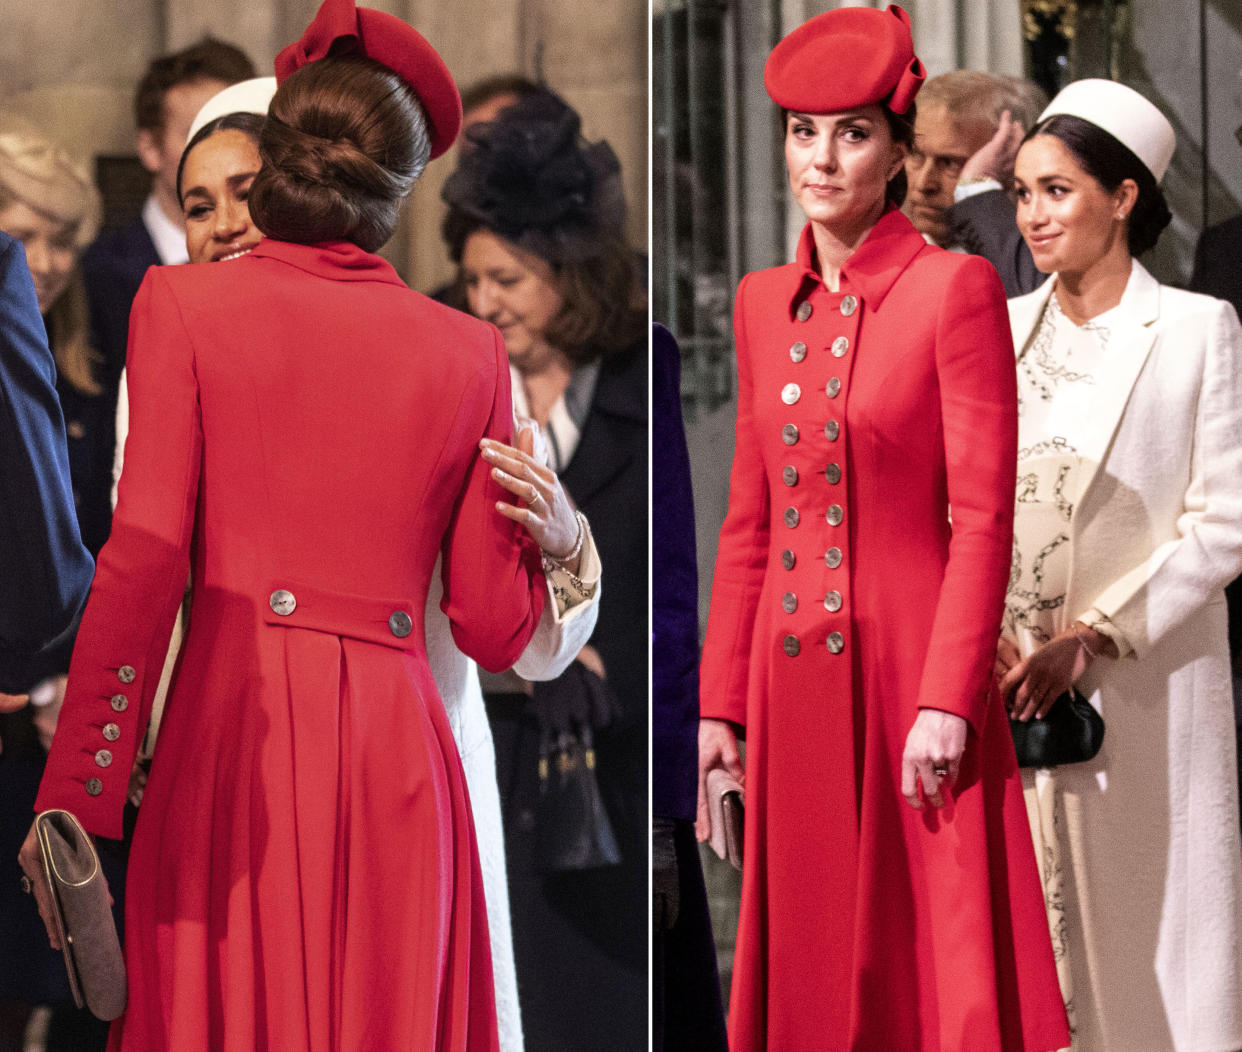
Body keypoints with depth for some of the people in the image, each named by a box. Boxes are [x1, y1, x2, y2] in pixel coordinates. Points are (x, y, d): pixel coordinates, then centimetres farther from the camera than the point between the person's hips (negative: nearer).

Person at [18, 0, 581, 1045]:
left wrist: (73, 800, -5)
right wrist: (554, 543, 28)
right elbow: (493, 628, 8)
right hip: (397, 753, 2)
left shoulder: (185, 304, 3)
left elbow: (144, 562, -6)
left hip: (237, 729, -2)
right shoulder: (469, 351, 9)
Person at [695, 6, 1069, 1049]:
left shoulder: (955, 288, -6)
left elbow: (983, 519, -10)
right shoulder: (764, 302, 11)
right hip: (792, 678, 5)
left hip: (910, 672, -5)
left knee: (935, 962, -2)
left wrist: (946, 701, -16)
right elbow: (749, 524, 14)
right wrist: (721, 706, 9)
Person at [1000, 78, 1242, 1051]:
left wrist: (1094, 639, -14)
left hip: (1148, 687, -3)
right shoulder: (998, 330, 10)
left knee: (1147, 929, -1)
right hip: (1013, 682, 3)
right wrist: (983, 636, -10)